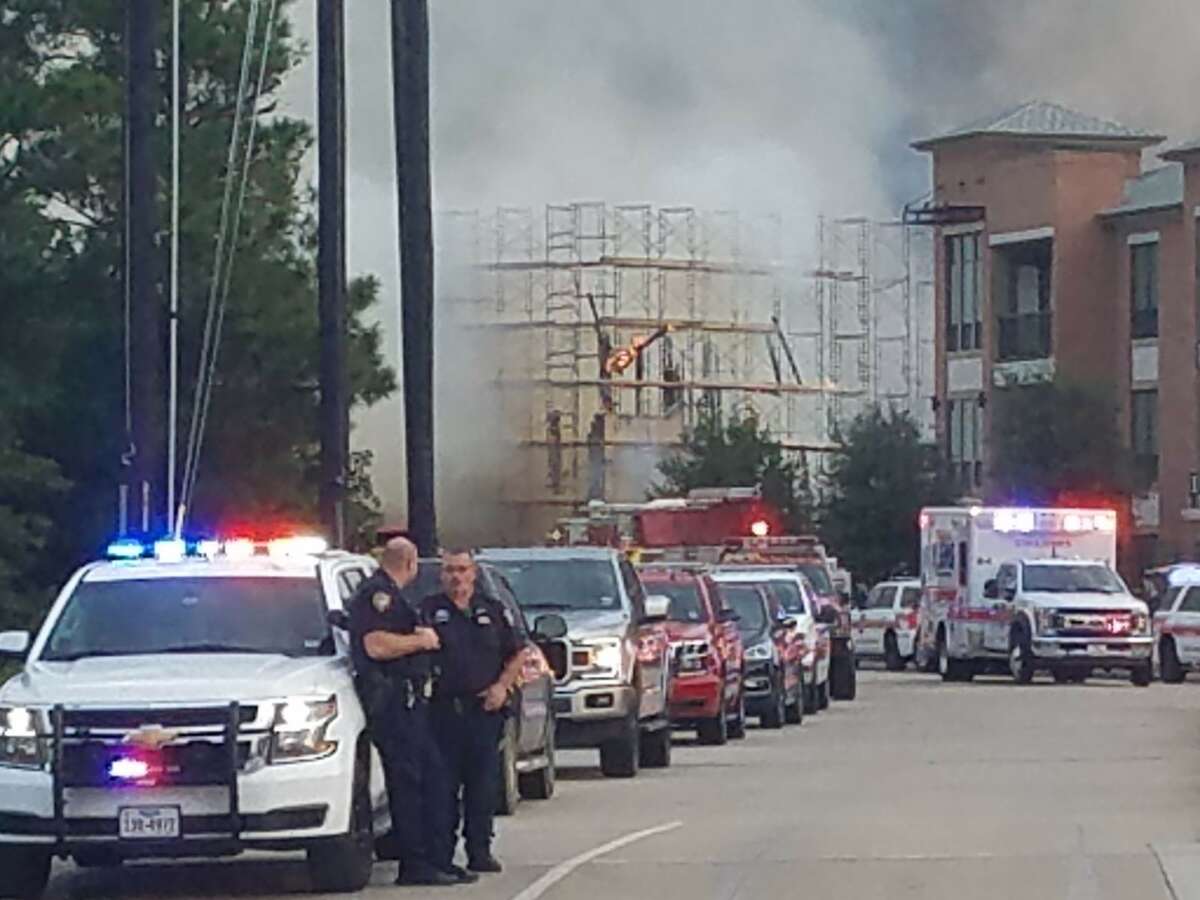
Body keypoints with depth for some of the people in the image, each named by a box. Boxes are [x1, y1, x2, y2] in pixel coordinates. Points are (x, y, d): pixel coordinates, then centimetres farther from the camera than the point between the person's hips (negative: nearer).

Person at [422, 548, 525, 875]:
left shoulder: (493, 610, 14)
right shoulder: (429, 610, 6)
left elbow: (516, 656, 16)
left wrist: (502, 685, 1)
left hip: (485, 709, 2)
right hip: (445, 709, -2)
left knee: (483, 783, 2)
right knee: (444, 783, -3)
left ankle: (479, 850, 8)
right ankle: (442, 853, 1)